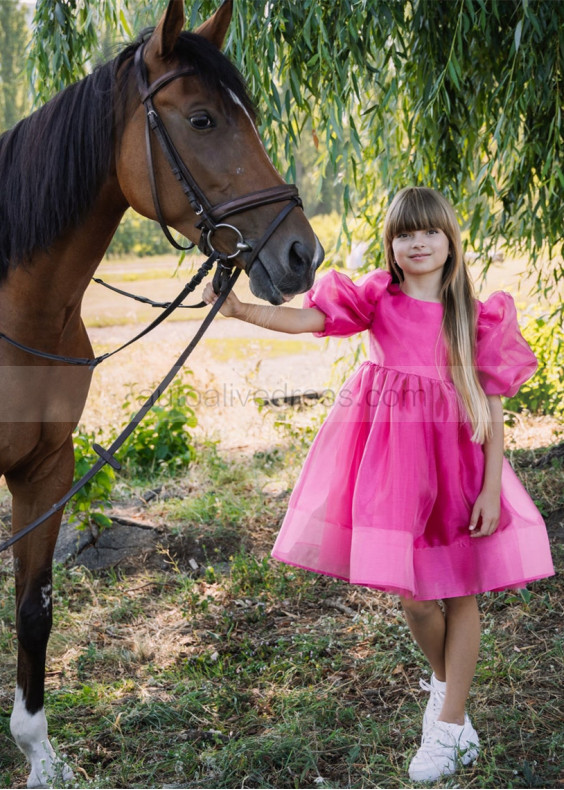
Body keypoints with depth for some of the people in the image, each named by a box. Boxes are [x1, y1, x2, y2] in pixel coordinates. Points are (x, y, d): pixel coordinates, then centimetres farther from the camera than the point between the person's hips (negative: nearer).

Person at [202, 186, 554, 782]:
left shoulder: (477, 317, -3)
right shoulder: (377, 299, -1)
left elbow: (492, 404, -3)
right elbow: (305, 319, -12)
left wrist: (492, 487, -7)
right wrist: (237, 309, -27)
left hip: (456, 455, 0)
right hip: (390, 454, 0)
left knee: (459, 592, 6)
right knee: (410, 592, 7)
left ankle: (447, 725, 18)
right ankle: (445, 680, 38)